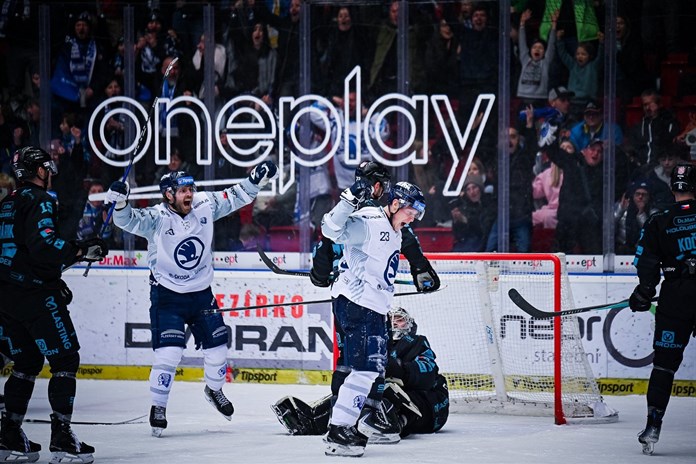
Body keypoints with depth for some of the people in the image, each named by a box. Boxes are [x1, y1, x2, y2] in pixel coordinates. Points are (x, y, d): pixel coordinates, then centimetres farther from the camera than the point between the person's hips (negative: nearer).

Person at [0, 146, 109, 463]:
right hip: (35, 294, -9)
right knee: (65, 359, -4)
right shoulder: (40, 200, -10)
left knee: (27, 362, 17)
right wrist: (80, 250, -18)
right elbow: (42, 244, -25)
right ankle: (61, 438, -11)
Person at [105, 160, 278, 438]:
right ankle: (158, 407, 2)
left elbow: (235, 198, 2)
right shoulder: (157, 219, -19)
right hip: (167, 295, -5)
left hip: (201, 293, 5)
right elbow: (129, 221, -33)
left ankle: (214, 389, 42)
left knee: (217, 349, 12)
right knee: (169, 353, -15)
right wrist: (120, 203, -53)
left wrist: (255, 180, -11)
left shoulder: (204, 207, -7)